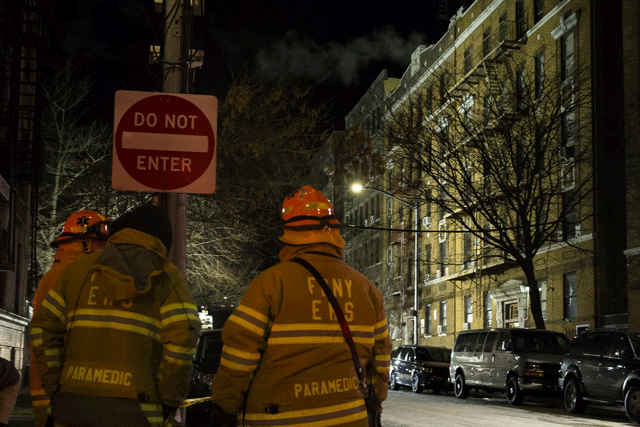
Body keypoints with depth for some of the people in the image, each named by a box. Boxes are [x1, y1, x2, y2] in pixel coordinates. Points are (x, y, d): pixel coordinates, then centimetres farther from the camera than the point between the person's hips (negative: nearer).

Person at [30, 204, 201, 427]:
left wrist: (58, 392, 11)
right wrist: (167, 404, -1)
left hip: (77, 406, 4)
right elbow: (182, 339, -11)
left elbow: (44, 331, 8)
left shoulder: (80, 269, 14)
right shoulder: (166, 277, 3)